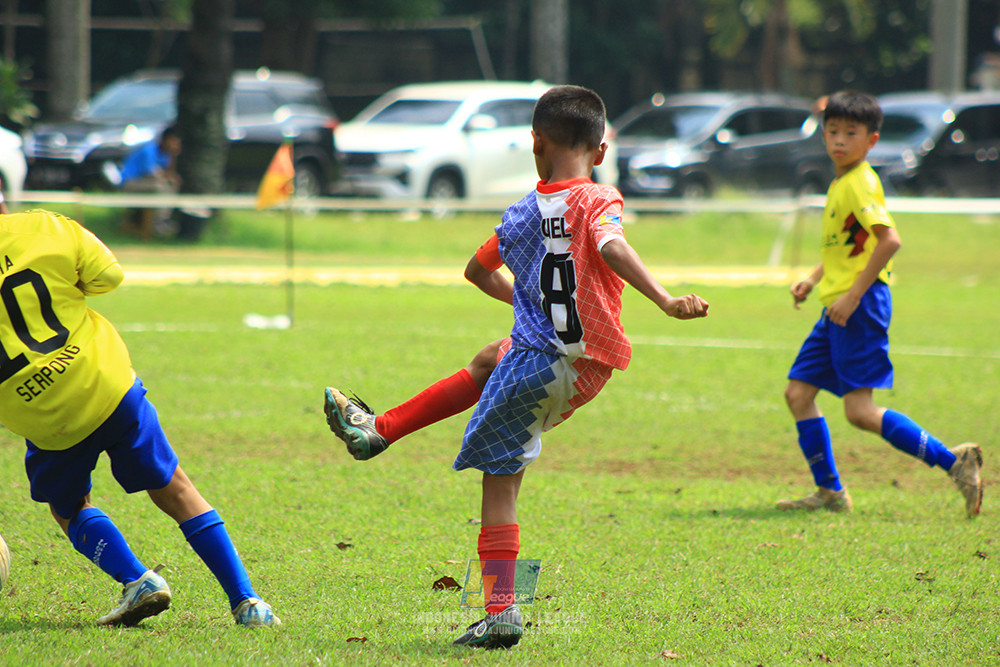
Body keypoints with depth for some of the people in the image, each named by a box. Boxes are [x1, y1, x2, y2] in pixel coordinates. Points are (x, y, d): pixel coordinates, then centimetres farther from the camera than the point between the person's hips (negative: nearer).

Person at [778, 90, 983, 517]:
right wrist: (813, 280, 17)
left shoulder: (859, 184, -14)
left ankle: (952, 461, -9)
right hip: (838, 306, 10)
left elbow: (889, 240, -25)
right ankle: (830, 492, 13)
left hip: (861, 305, -10)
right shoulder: (840, 182, 16)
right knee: (798, 392, 8)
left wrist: (853, 295, -23)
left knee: (861, 411, -13)